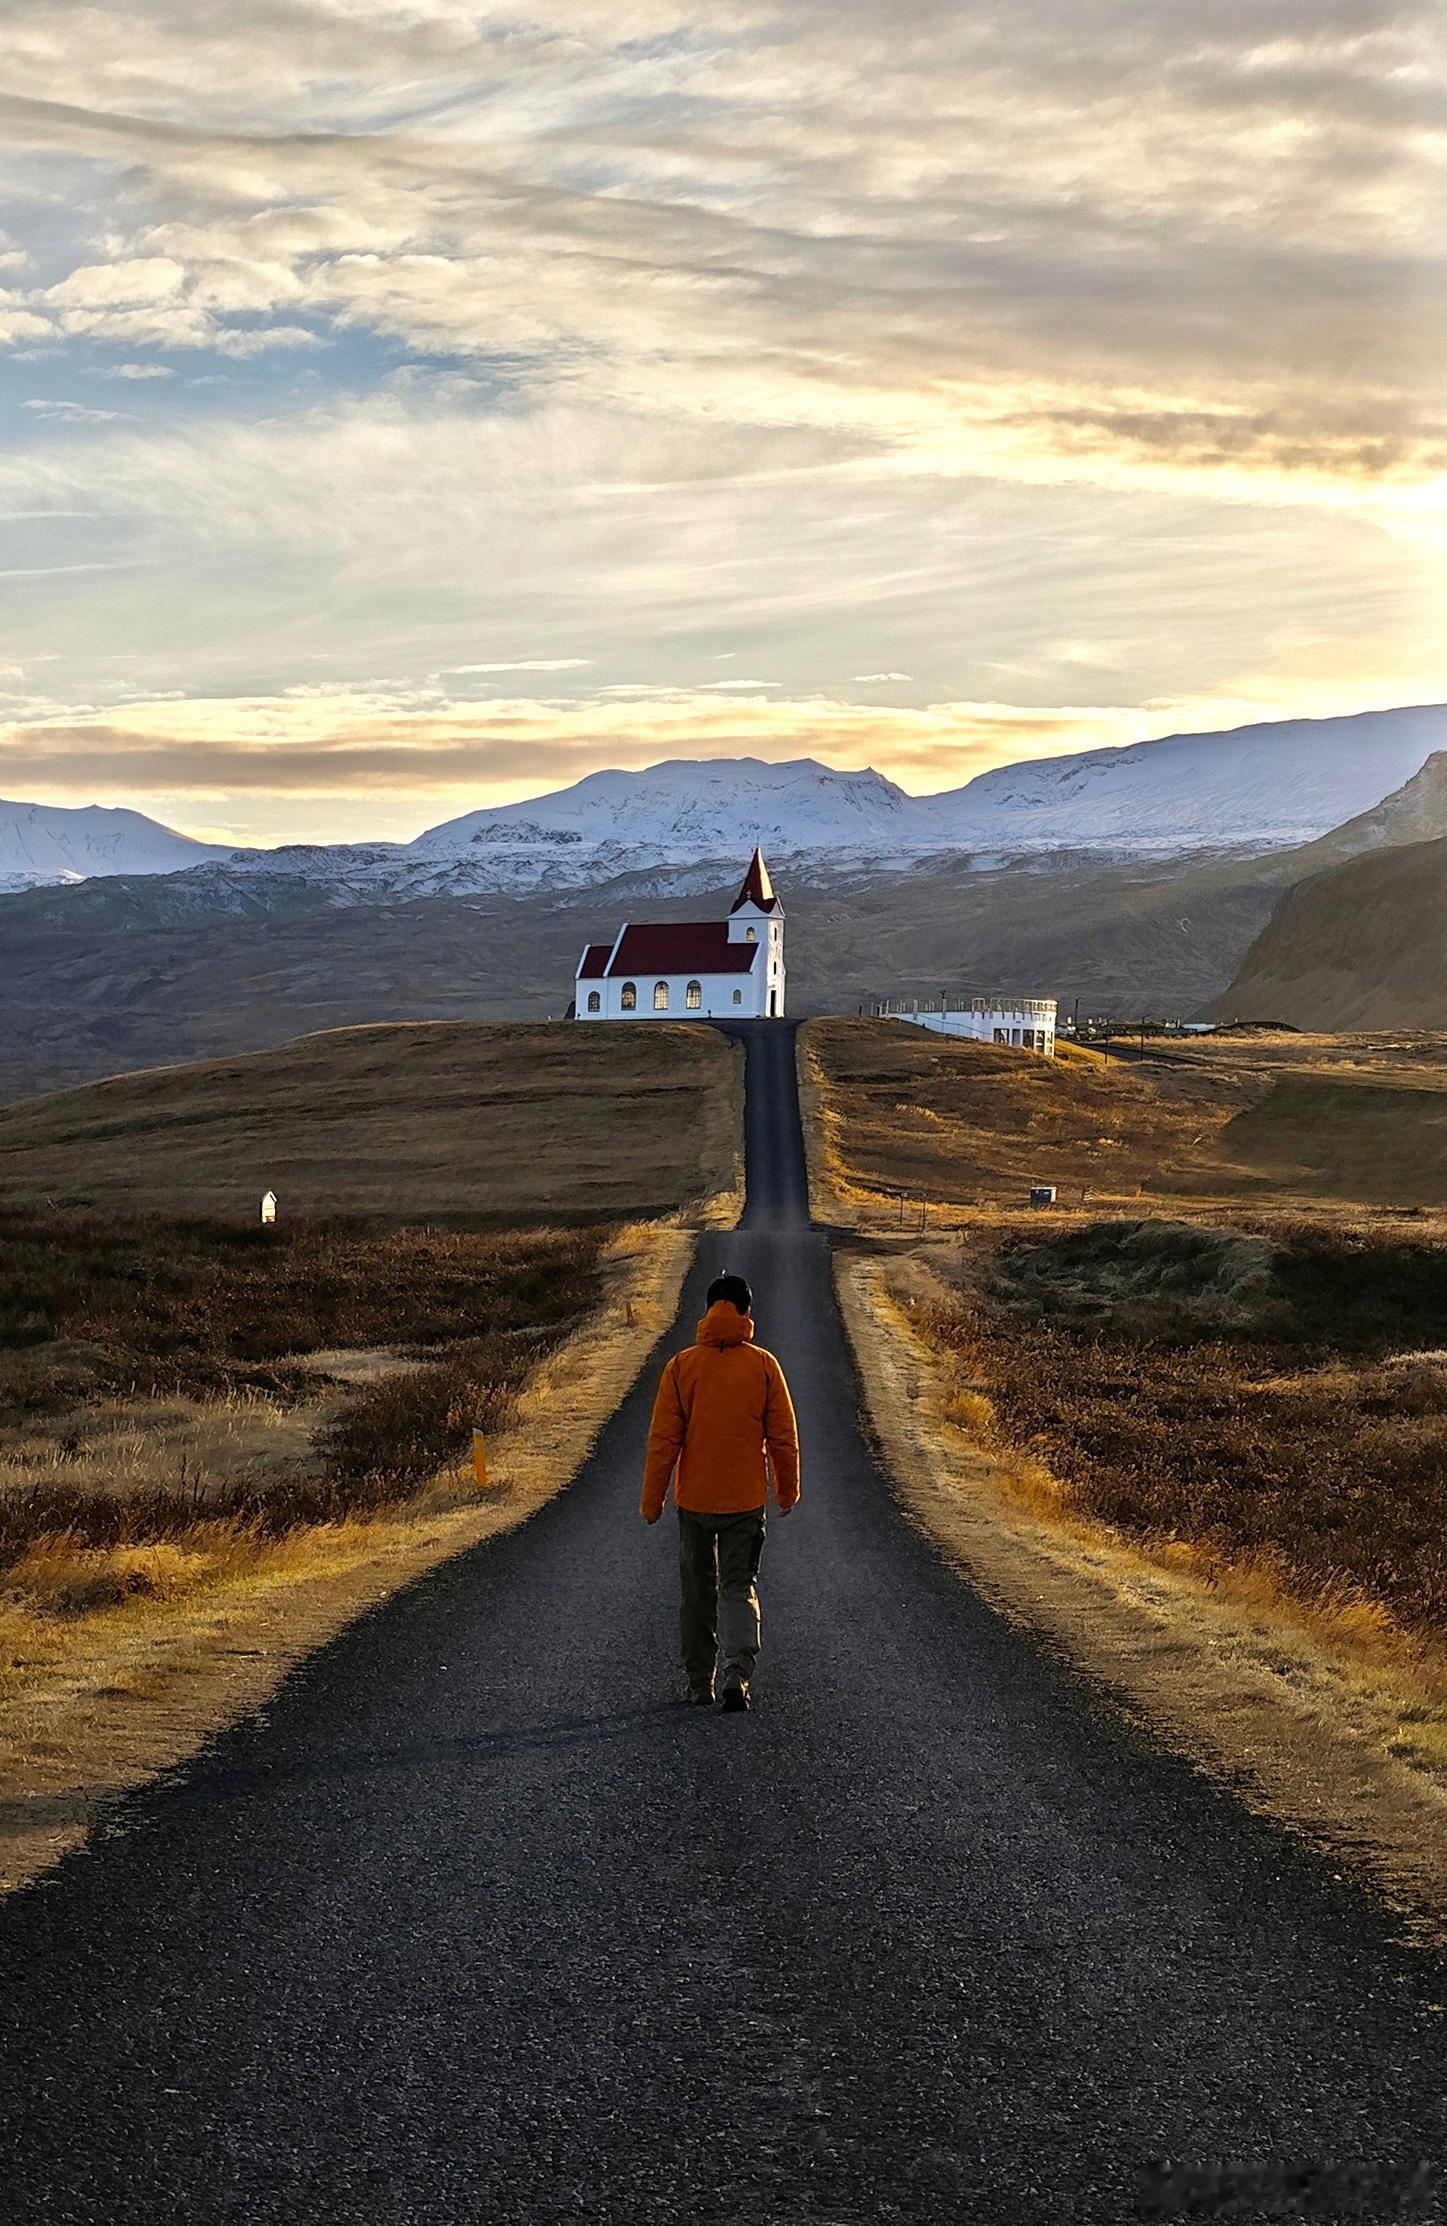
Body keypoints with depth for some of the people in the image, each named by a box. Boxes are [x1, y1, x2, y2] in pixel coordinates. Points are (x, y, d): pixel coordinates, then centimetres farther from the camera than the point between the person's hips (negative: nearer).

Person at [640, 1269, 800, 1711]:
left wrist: (652, 1500, 3)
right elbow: (783, 1436, -1)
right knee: (739, 1587, 5)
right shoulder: (763, 1365, -4)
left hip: (694, 1498, 1)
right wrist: (787, 1491, 13)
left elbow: (663, 1439, -4)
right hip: (745, 1498, 0)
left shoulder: (682, 1365, -5)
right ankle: (738, 1672, -16)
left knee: (698, 1591, 13)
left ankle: (700, 1683, 19)